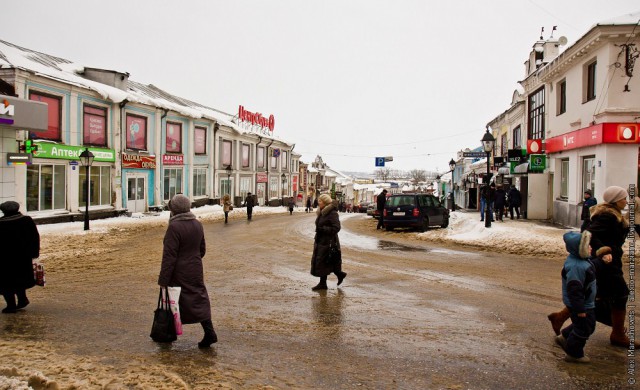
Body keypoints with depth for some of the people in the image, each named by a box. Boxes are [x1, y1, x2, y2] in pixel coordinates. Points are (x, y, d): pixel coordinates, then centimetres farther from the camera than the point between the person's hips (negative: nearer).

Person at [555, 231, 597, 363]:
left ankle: (564, 337, 37)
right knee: (583, 329, 5)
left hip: (587, 302, 10)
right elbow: (574, 290, -30)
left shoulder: (581, 260, 2)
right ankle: (574, 354, 21)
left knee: (588, 325, 24)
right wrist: (580, 309, -25)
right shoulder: (576, 266, -32)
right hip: (581, 304, -10)